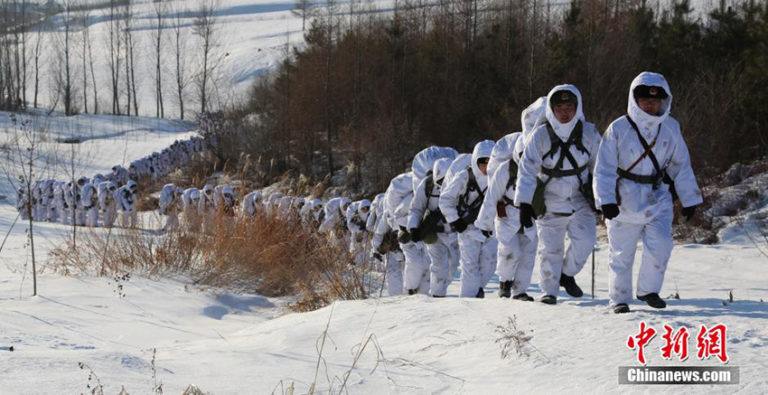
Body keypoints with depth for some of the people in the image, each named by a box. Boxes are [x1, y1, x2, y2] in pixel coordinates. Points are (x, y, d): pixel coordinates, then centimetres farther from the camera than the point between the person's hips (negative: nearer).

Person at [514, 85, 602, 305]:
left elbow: (599, 166, 10)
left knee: (585, 239, -15)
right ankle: (550, 291, 16)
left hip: (580, 201, 1)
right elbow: (527, 171, -9)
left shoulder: (589, 133, -4)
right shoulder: (540, 136, -10)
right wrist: (524, 204, -14)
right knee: (550, 249, 0)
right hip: (550, 203, -1)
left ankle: (567, 275, 10)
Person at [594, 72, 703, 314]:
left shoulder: (670, 128, 2)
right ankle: (619, 298, 21)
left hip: (658, 199, 2)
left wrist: (689, 199, 13)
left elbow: (681, 166, 11)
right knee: (622, 253, 4)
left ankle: (648, 290, 4)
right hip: (625, 201, -2)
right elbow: (605, 169, -9)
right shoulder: (619, 130, -9)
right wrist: (606, 200, -20)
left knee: (660, 244, -16)